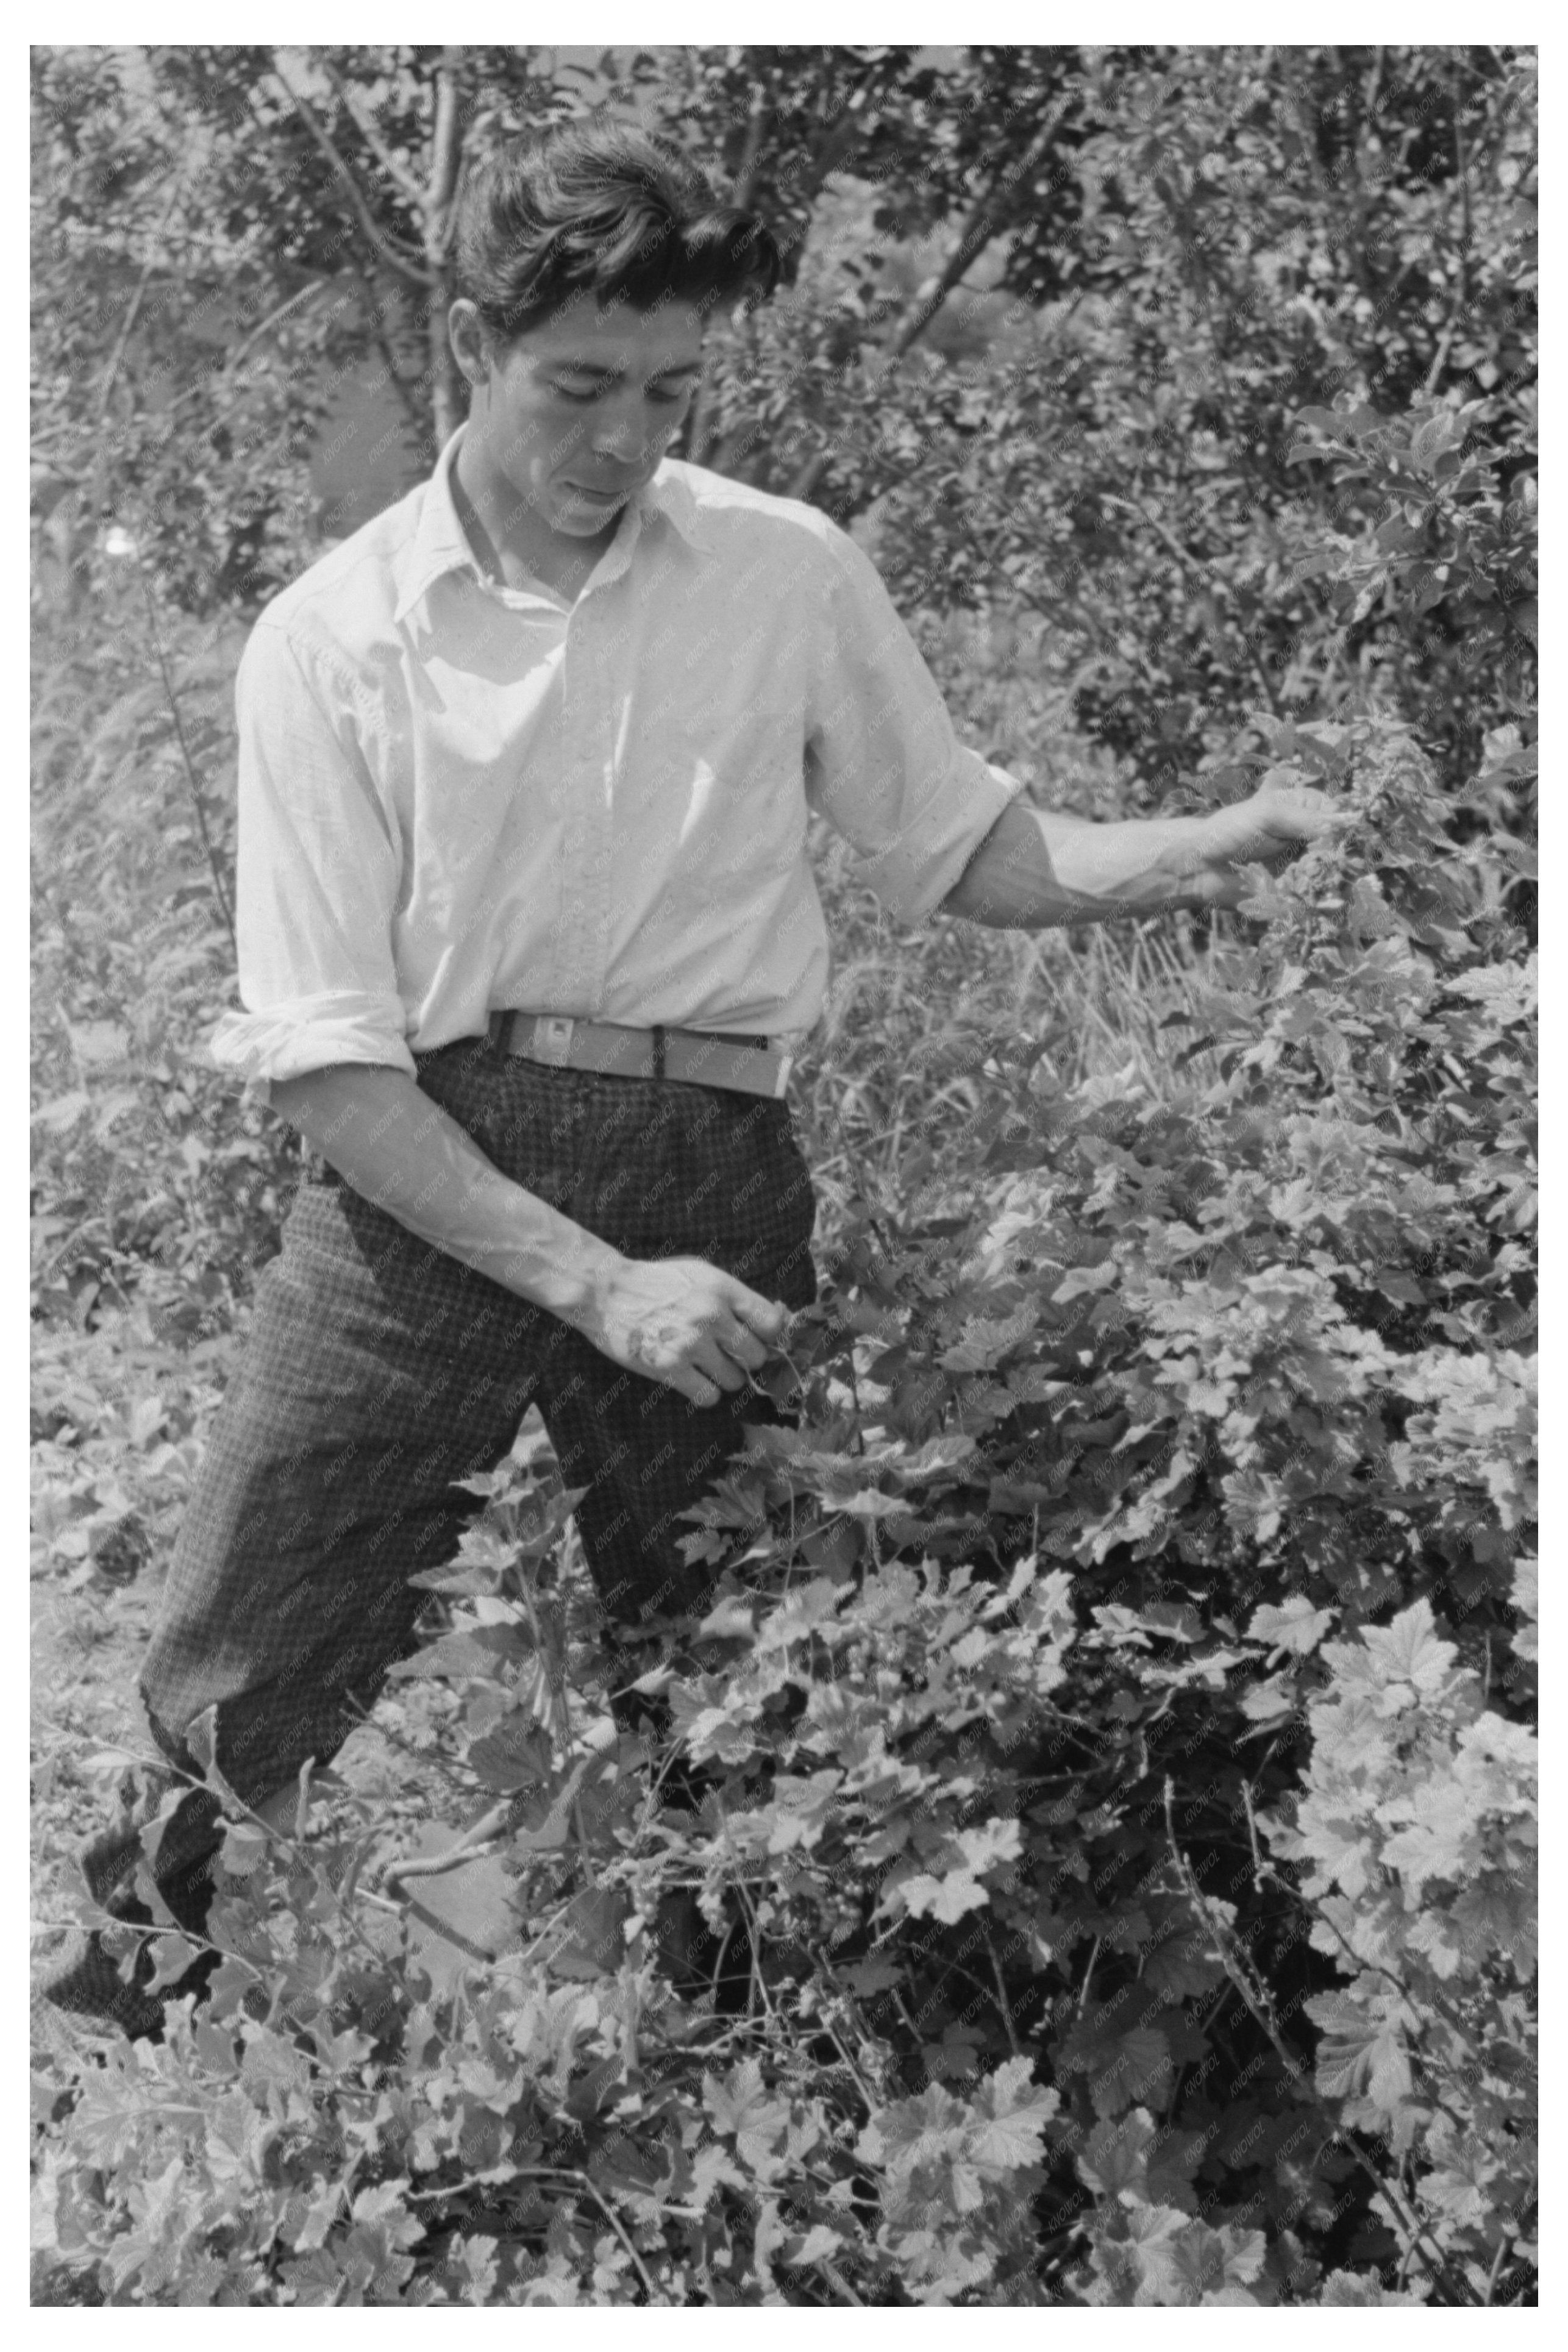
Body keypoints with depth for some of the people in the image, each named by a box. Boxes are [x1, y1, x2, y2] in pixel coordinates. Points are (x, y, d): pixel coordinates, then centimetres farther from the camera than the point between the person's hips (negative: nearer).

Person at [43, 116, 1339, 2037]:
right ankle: (122, 1998, 28)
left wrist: (1210, 850, -4)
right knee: (239, 1688, 1)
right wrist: (597, 1282, -16)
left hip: (710, 1163, 1)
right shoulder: (328, 641, 0)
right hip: (424, 1169, -1)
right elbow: (322, 1057, -6)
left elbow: (961, 850, 16)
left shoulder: (788, 573, 6)